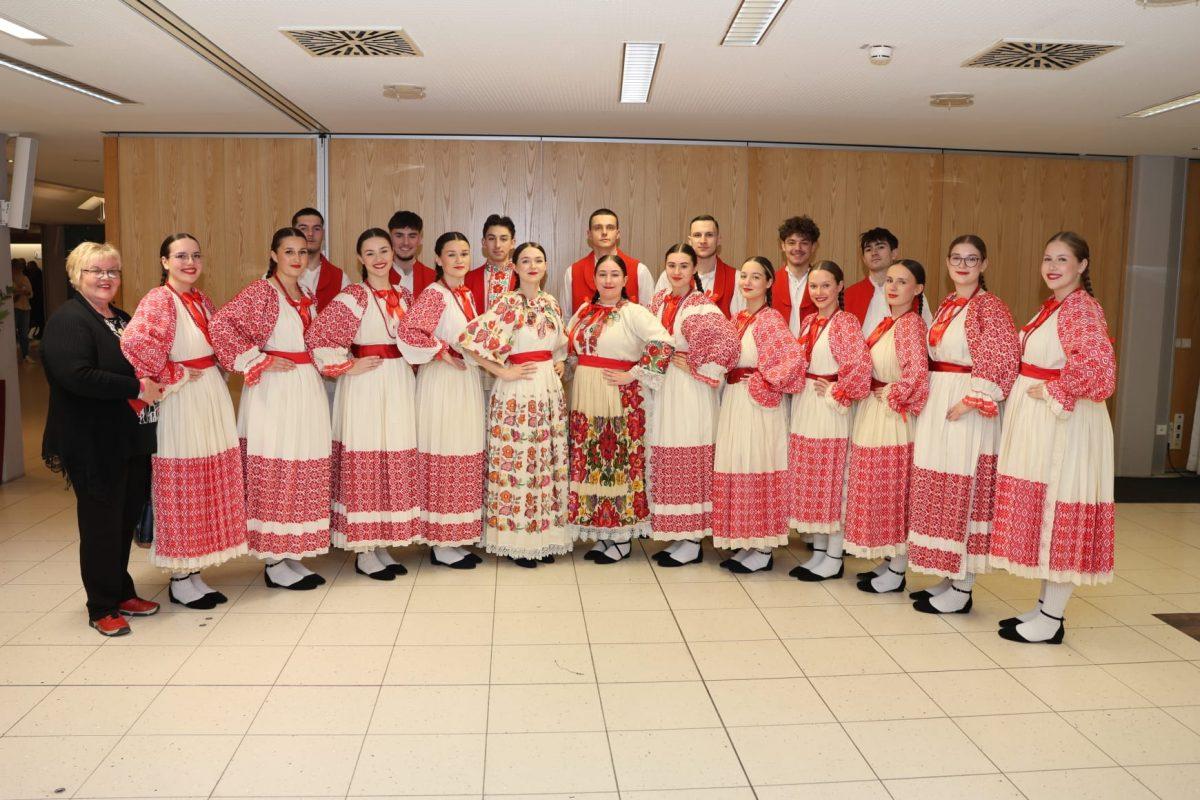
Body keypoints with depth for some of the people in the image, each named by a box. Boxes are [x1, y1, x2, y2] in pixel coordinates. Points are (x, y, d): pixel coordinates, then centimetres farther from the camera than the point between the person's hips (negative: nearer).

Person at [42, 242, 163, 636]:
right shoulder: (68, 320, -10)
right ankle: (102, 608, 16)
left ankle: (122, 593, 29)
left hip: (132, 440, 8)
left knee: (127, 518, 14)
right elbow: (77, 376, -24)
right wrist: (138, 388, -21)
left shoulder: (122, 319, 16)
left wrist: (156, 381, 6)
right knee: (101, 523, 2)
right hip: (94, 444, -8)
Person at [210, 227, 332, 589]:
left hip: (308, 390, 7)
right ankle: (275, 563, 6)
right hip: (274, 392, -7)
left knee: (304, 473, 9)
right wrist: (259, 360, -17)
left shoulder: (308, 297, 15)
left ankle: (294, 556, 19)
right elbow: (219, 326, -19)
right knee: (274, 473, -3)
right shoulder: (260, 292, -6)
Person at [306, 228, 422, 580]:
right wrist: (347, 366, -13)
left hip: (400, 385, 6)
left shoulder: (404, 295, 11)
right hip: (365, 387, -6)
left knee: (396, 463, 9)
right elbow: (318, 334, -17)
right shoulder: (354, 295, -8)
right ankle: (364, 553, 10)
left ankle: (383, 546, 21)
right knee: (364, 461, -2)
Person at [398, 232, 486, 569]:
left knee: (466, 460, 11)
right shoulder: (434, 294, -12)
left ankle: (457, 539, 23)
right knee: (444, 460, -2)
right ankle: (441, 545, 8)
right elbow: (408, 330, -28)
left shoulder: (467, 294, 13)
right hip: (442, 382, -8)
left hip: (468, 380, 8)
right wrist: (443, 353, -19)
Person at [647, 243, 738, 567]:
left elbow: (729, 341, -24)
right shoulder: (659, 300, 10)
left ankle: (692, 543, 8)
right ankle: (675, 536, 21)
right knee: (665, 461, 10)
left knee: (689, 461, -2)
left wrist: (698, 368, -16)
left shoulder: (701, 306, -11)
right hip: (661, 388, 7)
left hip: (690, 392, -7)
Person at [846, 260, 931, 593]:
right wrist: (872, 392, 5)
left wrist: (892, 396, -13)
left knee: (894, 490, 0)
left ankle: (896, 574, 12)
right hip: (874, 415, 9)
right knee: (880, 491, 14)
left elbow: (918, 372, -26)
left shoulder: (911, 323, -15)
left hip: (894, 417, -9)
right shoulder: (887, 322, 11)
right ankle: (890, 561, 26)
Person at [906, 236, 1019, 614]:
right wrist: (929, 400, 8)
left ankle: (962, 590, 7)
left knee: (964, 493, -2)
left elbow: (1002, 361, -17)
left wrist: (970, 401, -21)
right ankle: (948, 577, 22)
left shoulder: (990, 307, -8)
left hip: (966, 412, -8)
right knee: (938, 491, 11)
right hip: (934, 407, 8)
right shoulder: (945, 305, 15)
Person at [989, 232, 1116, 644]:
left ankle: (1052, 619, 8)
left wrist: (1052, 392, -17)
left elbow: (1097, 367, -27)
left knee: (1059, 516, -2)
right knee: (1038, 514, 13)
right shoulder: (1050, 306, 14)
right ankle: (1045, 605, 24)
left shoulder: (1082, 309, -13)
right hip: (1034, 423, 9)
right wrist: (1024, 391, 8)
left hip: (1064, 422, -9)